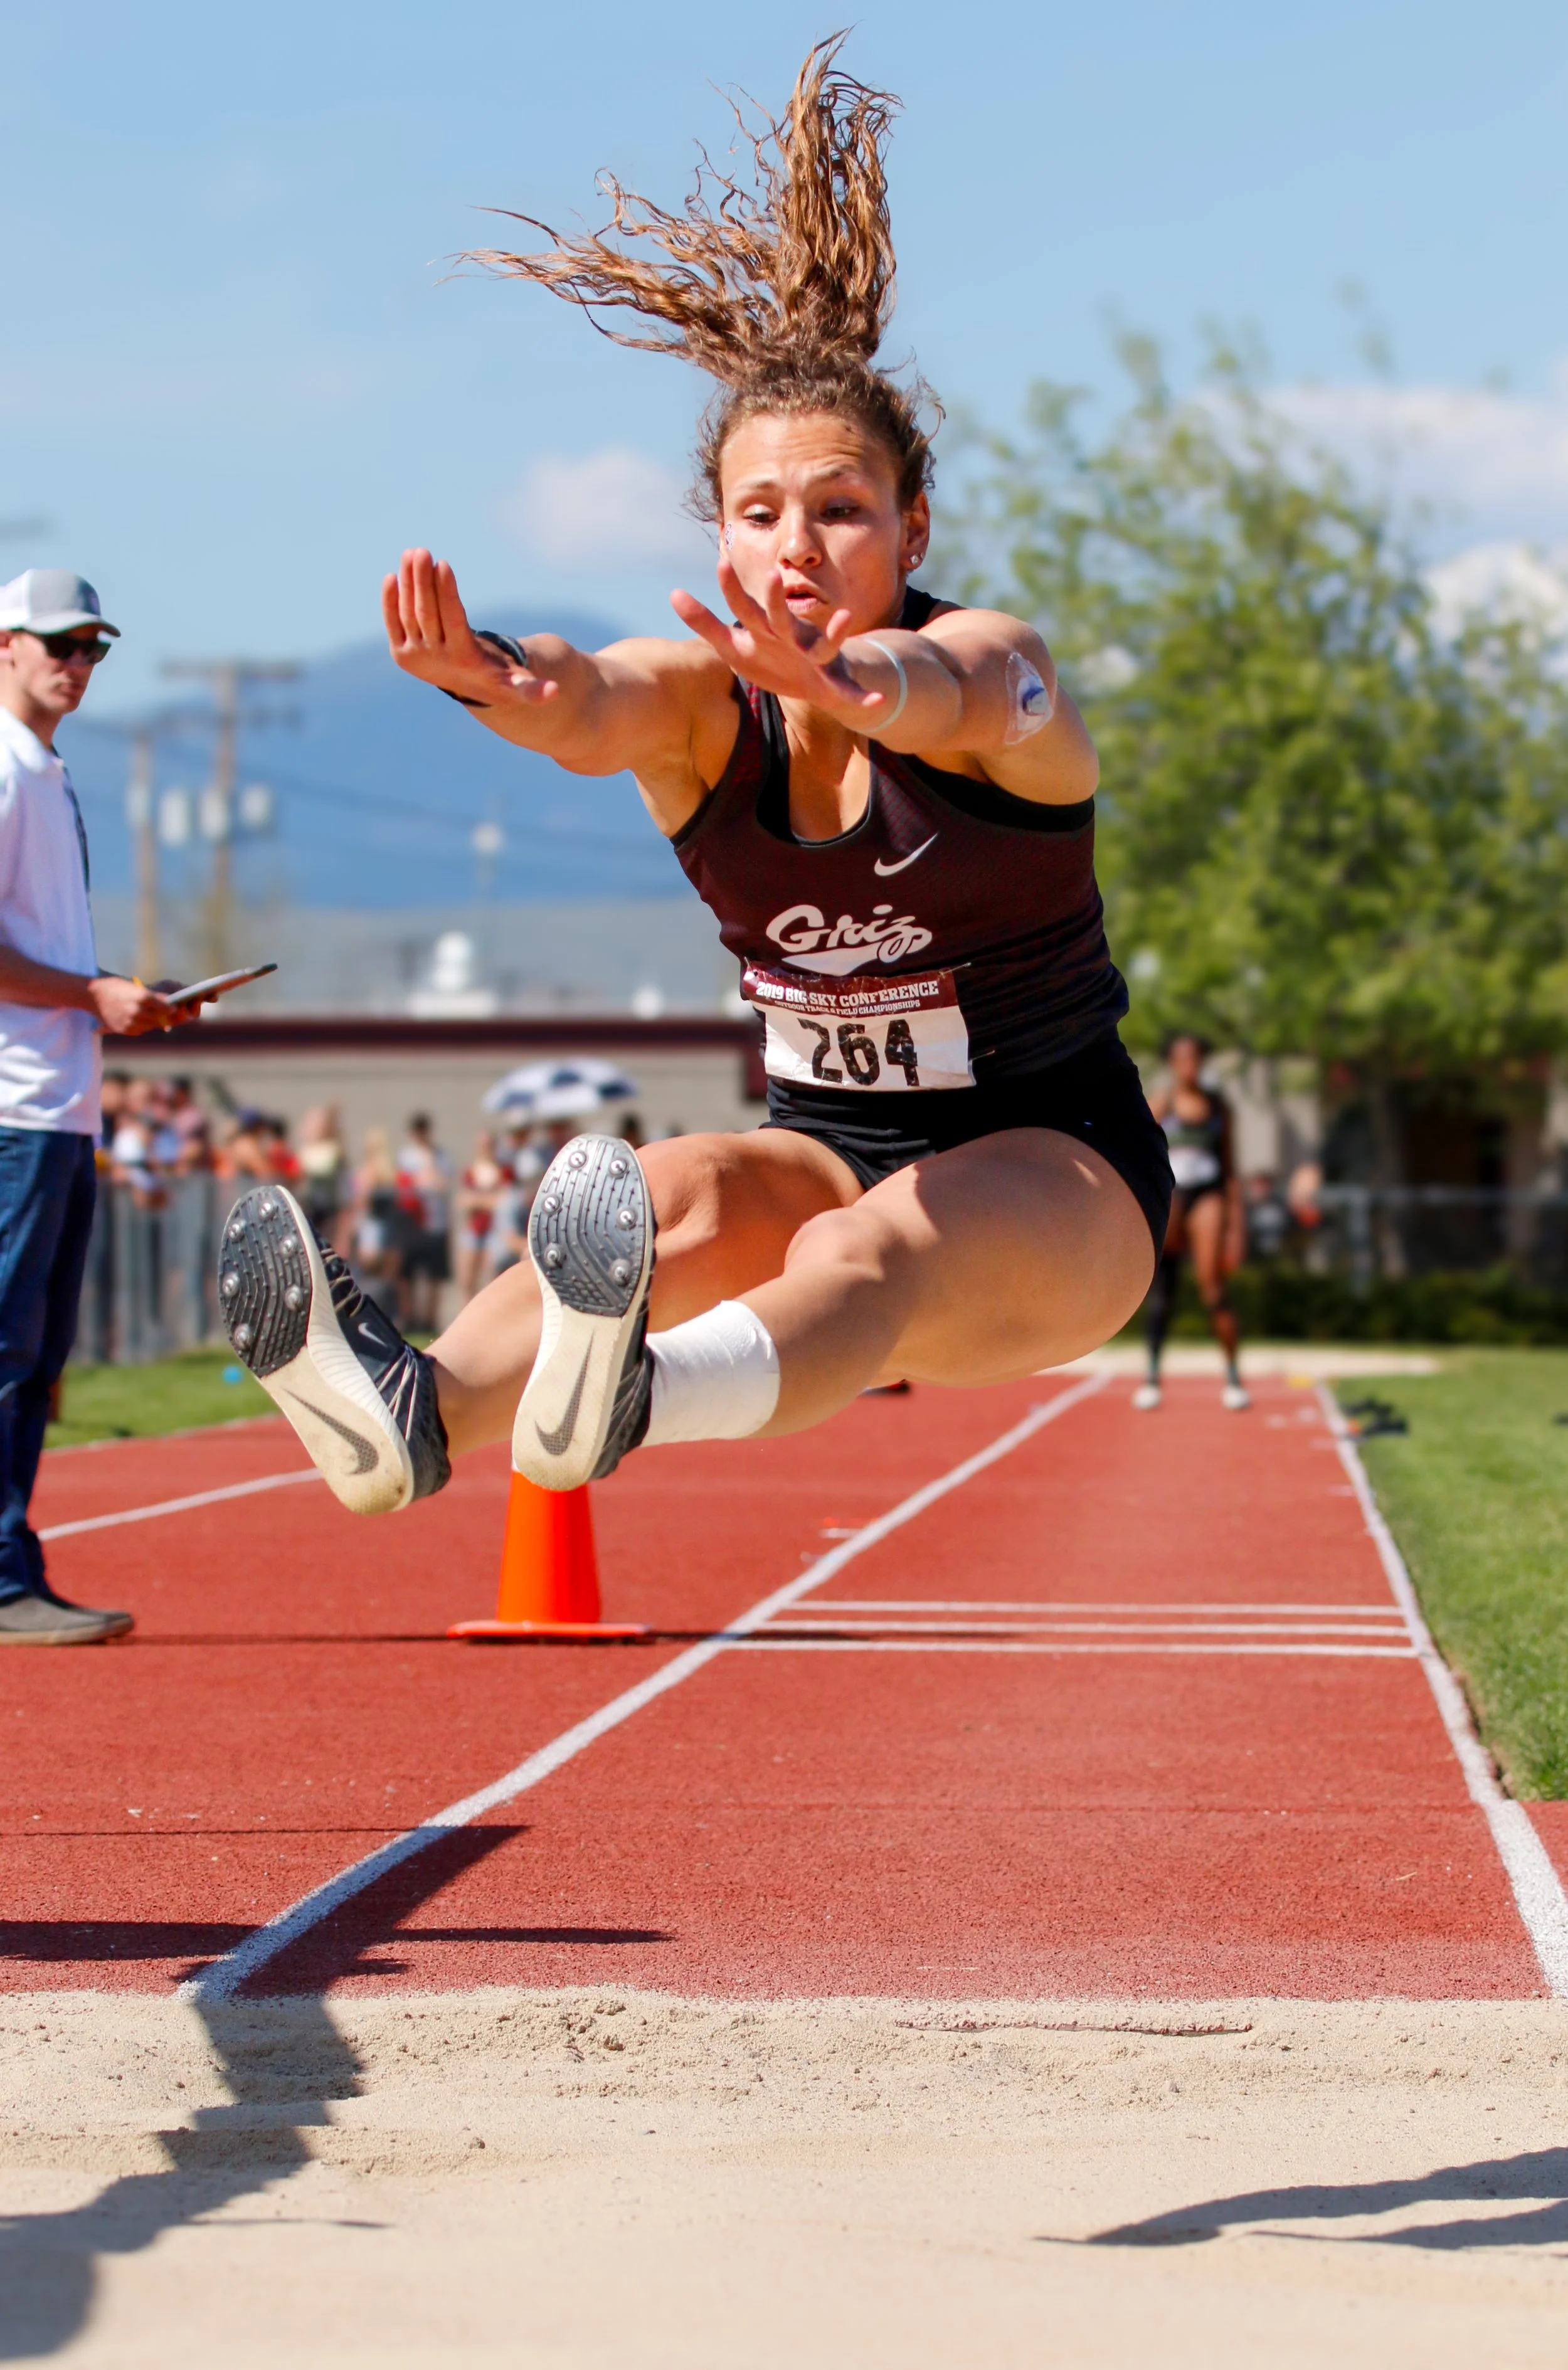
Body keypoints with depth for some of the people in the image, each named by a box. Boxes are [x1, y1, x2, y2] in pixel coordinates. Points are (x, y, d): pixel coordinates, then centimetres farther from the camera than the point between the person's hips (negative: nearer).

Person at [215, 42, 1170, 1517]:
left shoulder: (990, 668, -14)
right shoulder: (700, 705, -5)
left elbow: (942, 687, -40)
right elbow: (598, 706, -30)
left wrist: (858, 680, -66)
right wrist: (509, 680, -56)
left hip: (1060, 1182, -4)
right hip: (834, 1154, 4)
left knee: (878, 1248, -36)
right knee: (678, 1201, -29)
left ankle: (626, 1402, -70)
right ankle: (412, 1411, -57)